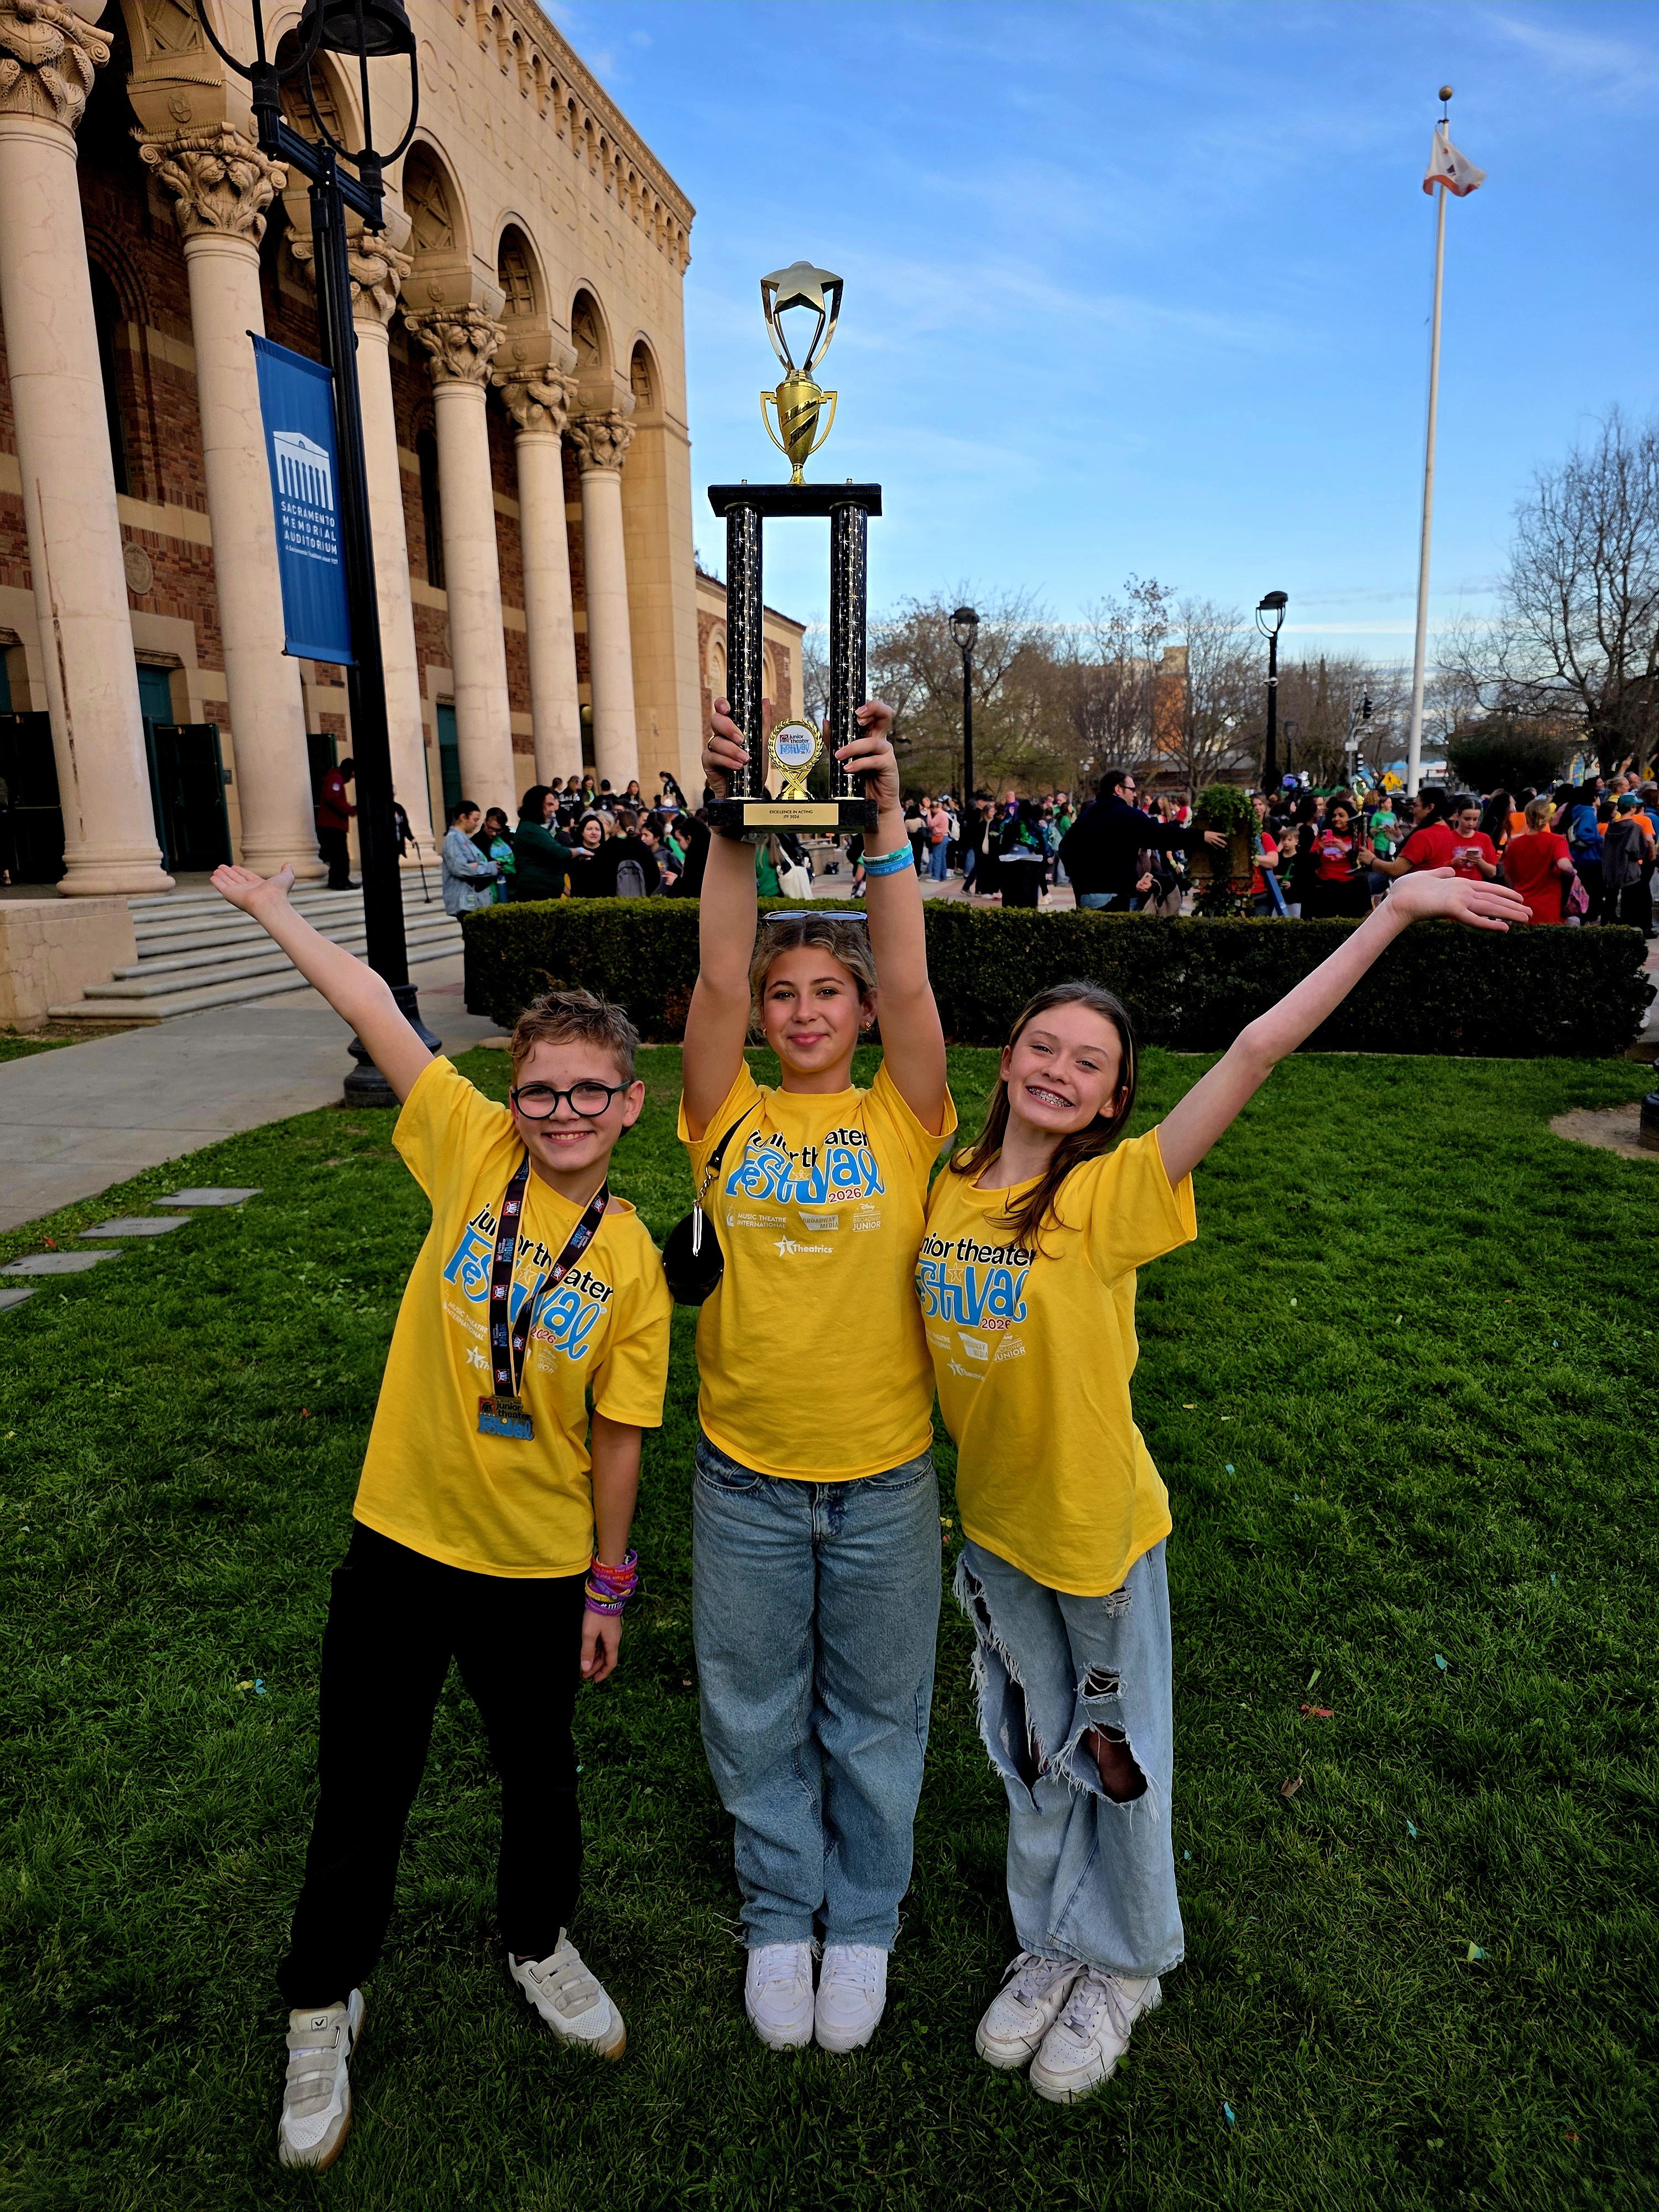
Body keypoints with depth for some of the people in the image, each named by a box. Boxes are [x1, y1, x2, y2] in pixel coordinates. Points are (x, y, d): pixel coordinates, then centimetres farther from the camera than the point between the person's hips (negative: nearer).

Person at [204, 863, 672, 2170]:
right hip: (400, 1541, 0)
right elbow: (381, 1016, -12)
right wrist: (272, 905, -11)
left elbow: (616, 1434, -4)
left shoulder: (631, 1261, -9)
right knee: (363, 1791, 15)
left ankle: (540, 1945, 50)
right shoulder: (473, 1150, -10)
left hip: (538, 1569, 0)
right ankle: (324, 2010, 41)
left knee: (540, 1773, 21)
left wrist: (609, 1586, 2)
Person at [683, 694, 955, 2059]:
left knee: (874, 1715, 18)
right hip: (745, 1471, 1)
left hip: (881, 1471, -1)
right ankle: (778, 1915, 44)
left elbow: (910, 982, -19)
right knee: (758, 1712, 19)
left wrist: (886, 818, -25)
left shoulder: (902, 1121, -6)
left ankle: (863, 1923, 42)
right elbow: (718, 978, -17)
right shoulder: (730, 1120, -4)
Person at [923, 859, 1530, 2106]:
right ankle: (1052, 1944, 47)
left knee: (1115, 1749, 17)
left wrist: (1396, 911, -32)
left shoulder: (1113, 1193, -21)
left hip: (1098, 1521, -4)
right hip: (990, 1520, 4)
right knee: (1034, 1748, 23)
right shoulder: (949, 1188, -7)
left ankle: (1124, 1966, 43)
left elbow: (1256, 1053, -30)